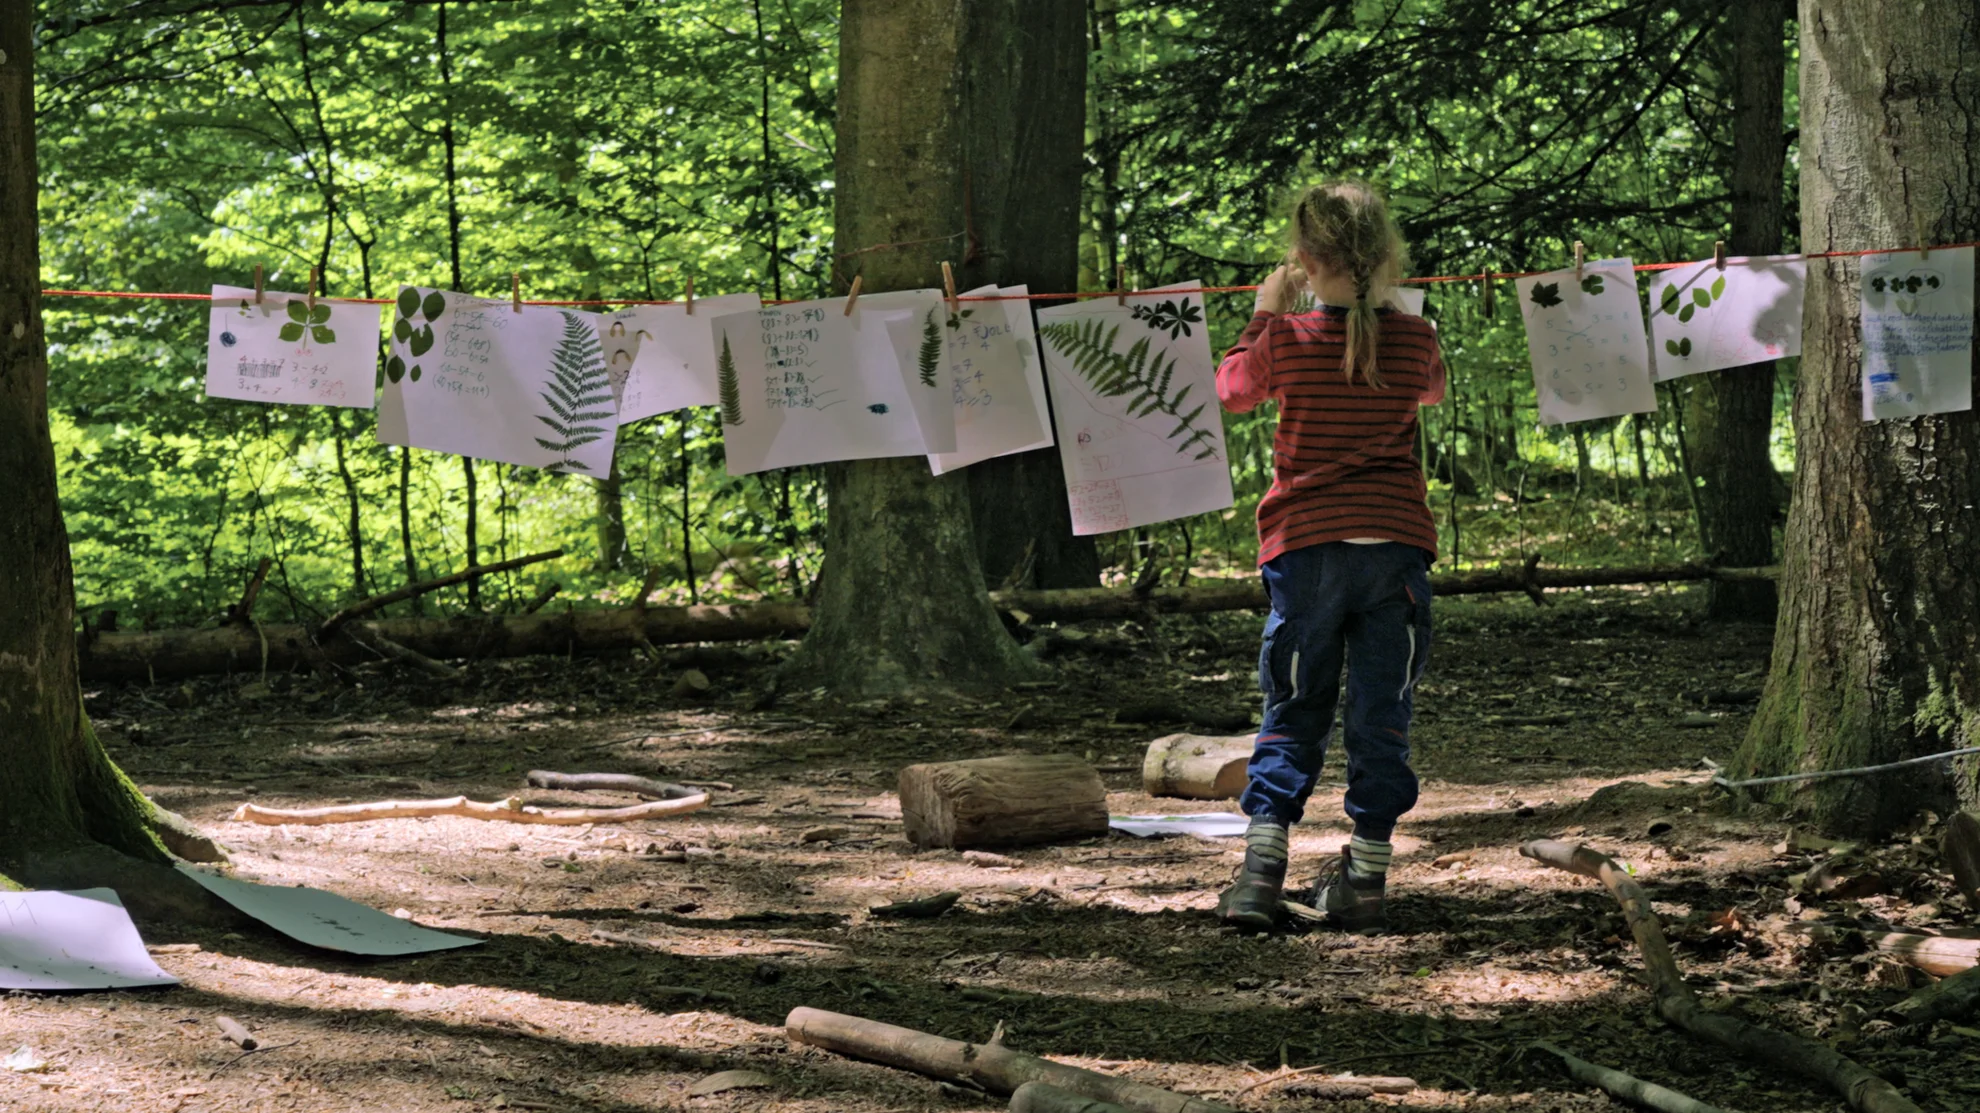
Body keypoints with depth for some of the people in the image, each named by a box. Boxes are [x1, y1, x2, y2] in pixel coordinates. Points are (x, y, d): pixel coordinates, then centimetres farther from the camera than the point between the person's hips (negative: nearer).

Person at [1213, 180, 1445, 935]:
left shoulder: (1286, 340, -6)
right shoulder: (1415, 341, -1)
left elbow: (1232, 392, 14)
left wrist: (1264, 315, 23)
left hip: (1308, 550, -1)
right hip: (1396, 546, 1)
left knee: (1293, 712, 8)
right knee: (1380, 716, 7)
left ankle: (1261, 865, -3)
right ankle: (1365, 878, 8)